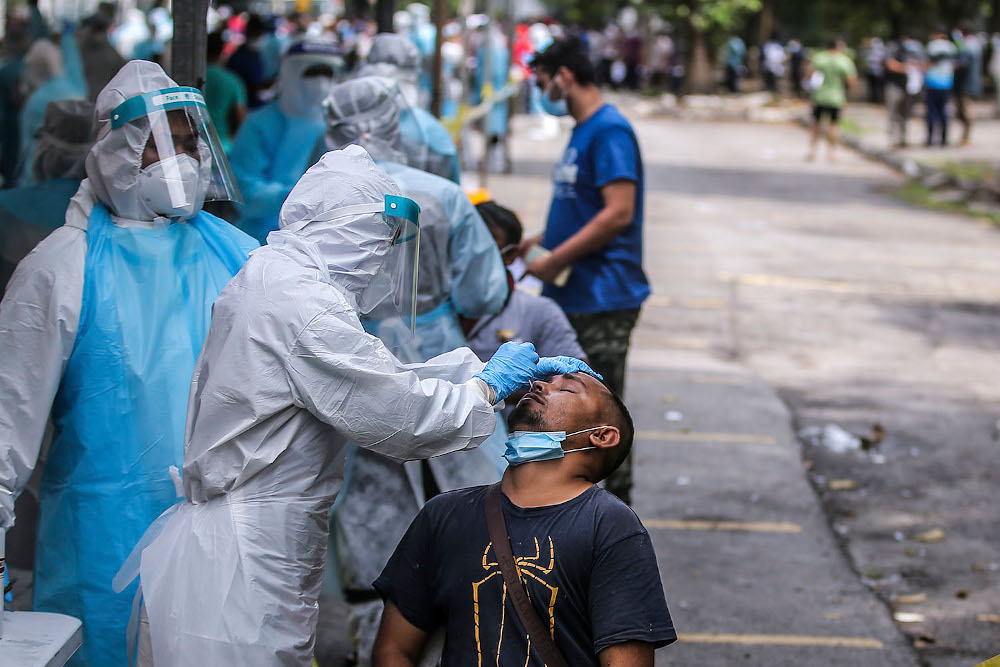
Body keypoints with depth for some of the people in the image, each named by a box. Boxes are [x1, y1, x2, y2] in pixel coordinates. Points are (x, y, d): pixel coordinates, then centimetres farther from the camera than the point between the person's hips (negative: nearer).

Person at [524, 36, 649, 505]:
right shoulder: (583, 132, 16)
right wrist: (538, 243, 13)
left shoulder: (610, 130, -15)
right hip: (573, 296, 10)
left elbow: (618, 213, -23)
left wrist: (555, 261, -19)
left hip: (603, 299, -10)